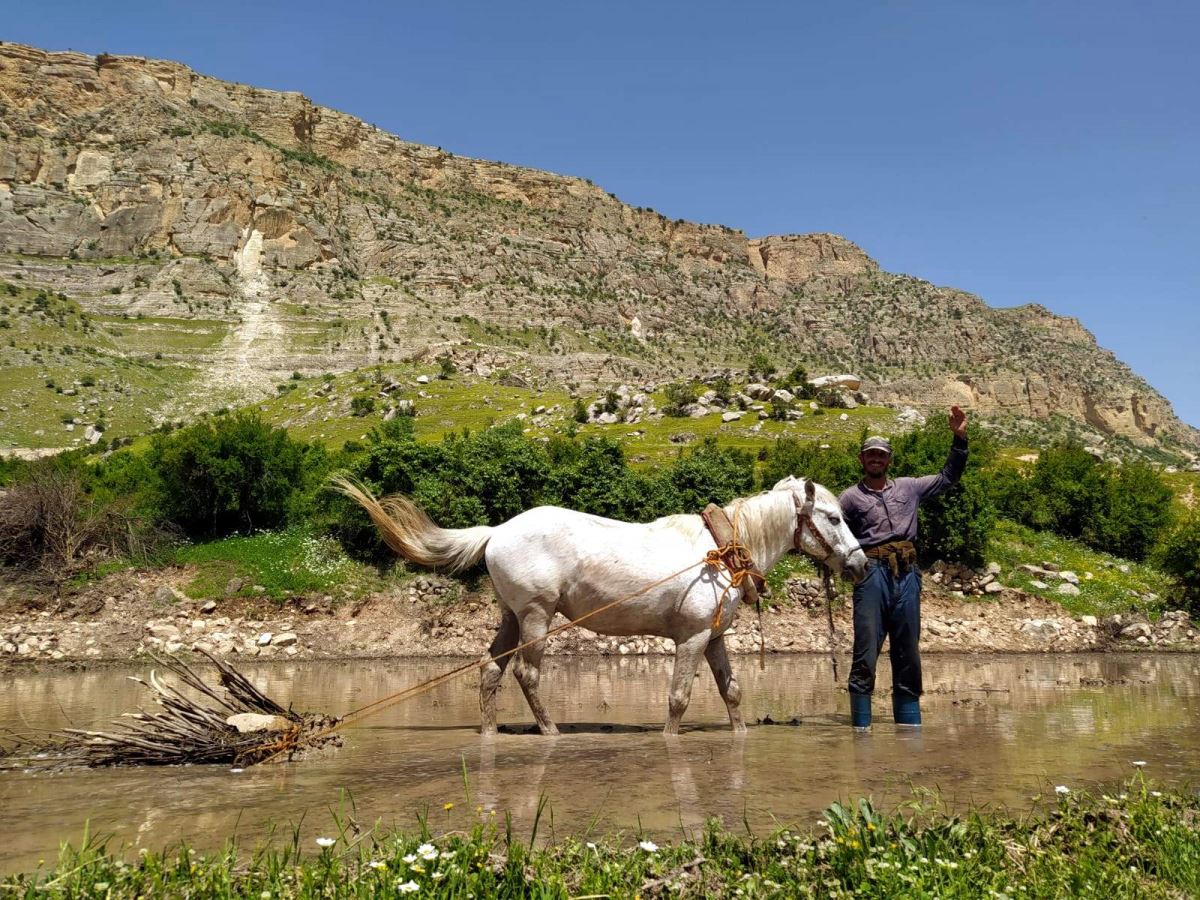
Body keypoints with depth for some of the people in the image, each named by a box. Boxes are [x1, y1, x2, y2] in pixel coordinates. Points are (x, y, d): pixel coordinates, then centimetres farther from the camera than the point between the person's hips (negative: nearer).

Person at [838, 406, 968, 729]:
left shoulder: (909, 488, 18)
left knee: (908, 653, 8)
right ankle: (861, 726, -4)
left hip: (907, 573, 4)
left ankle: (910, 723, 15)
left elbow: (948, 476, 25)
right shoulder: (851, 497, 9)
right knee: (866, 652, -7)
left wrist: (959, 438, 18)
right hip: (871, 572, -3)